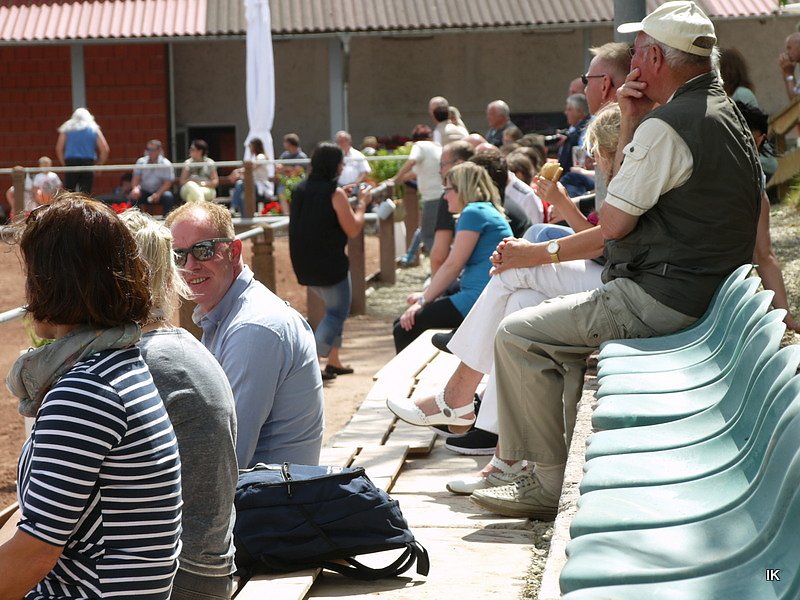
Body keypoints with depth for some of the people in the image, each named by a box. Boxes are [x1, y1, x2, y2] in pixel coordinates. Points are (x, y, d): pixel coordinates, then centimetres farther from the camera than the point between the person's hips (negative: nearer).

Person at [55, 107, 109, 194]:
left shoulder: (67, 128, 11)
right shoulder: (94, 129, 11)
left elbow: (59, 149, 4)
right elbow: (105, 149, 3)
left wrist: (64, 164, 9)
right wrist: (98, 164, 11)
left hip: (71, 162, 0)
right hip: (88, 163, 0)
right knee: (85, 193, -1)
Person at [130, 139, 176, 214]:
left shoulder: (166, 164, -5)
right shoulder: (141, 162, 3)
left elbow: (168, 182, -10)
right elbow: (136, 178, -1)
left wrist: (158, 194, -26)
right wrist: (135, 188, -25)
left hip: (160, 191, -2)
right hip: (144, 191, 2)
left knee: (168, 196, -33)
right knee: (132, 196, -27)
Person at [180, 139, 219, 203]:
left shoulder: (209, 163, 6)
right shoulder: (187, 163, 10)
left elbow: (215, 181, 3)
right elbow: (182, 181, 4)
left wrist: (204, 184, -16)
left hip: (207, 189, -1)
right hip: (189, 189, 1)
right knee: (190, 184, -35)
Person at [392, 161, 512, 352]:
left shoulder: (474, 213, -9)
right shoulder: (488, 211, 23)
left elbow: (453, 266, -12)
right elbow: (456, 266, 22)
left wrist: (423, 300, -5)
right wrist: (426, 295, 15)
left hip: (479, 299, -11)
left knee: (404, 329, -11)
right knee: (401, 324, 11)